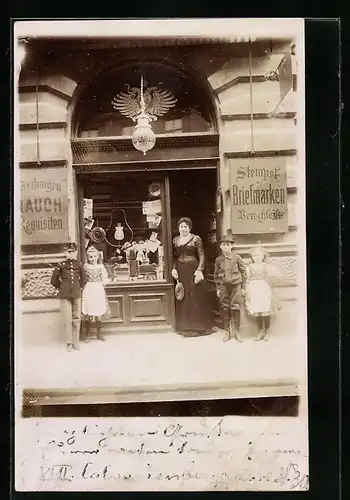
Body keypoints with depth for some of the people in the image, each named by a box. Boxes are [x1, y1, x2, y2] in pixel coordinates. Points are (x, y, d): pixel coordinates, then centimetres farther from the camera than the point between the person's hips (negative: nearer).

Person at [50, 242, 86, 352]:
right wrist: (61, 287, 7)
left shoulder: (79, 264, 5)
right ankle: (69, 343, 6)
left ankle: (76, 342, 15)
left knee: (77, 318, 5)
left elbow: (83, 279, 19)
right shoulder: (61, 265, -1)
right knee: (67, 320, -3)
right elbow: (54, 280, 7)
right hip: (65, 295, -2)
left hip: (77, 294, 2)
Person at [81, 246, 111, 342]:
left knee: (99, 312, 10)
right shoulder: (85, 266, -1)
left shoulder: (100, 266, 2)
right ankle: (87, 335, 15)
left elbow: (104, 279, 3)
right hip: (88, 290, -1)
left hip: (98, 290, 2)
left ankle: (99, 333, 23)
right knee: (88, 312, 2)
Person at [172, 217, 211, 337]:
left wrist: (199, 270, -15)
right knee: (182, 299, 7)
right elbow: (174, 257, 14)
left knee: (196, 297, -1)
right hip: (180, 272, 4)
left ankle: (197, 326, 8)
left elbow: (201, 256, -5)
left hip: (193, 270, -4)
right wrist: (173, 269, 0)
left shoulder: (196, 238, -3)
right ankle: (185, 326, 15)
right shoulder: (175, 240, 11)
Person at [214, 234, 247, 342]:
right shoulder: (218, 259, 4)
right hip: (223, 286, 2)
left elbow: (243, 271, 1)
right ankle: (227, 332, 16)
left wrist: (243, 287, 0)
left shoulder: (237, 257, -2)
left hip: (235, 285, -2)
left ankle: (236, 332, 12)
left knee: (235, 308, -1)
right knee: (224, 308, 4)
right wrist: (217, 288, 6)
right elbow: (216, 275, 10)